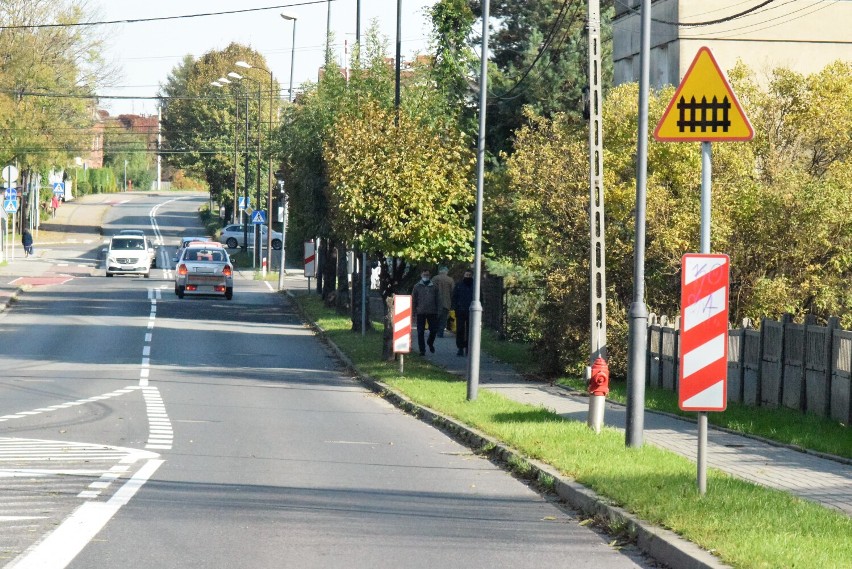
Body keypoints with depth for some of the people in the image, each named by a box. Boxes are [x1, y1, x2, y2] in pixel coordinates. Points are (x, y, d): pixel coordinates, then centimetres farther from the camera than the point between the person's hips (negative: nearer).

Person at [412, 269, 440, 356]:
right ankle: (422, 350, 8)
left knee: (434, 330, 4)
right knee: (420, 332, 0)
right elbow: (413, 300, 6)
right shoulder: (417, 286, 4)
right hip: (421, 312, -1)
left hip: (432, 312, 1)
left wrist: (438, 310, 3)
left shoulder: (434, 287, 7)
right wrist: (414, 311, 0)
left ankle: (430, 343, 32)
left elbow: (437, 299, 10)